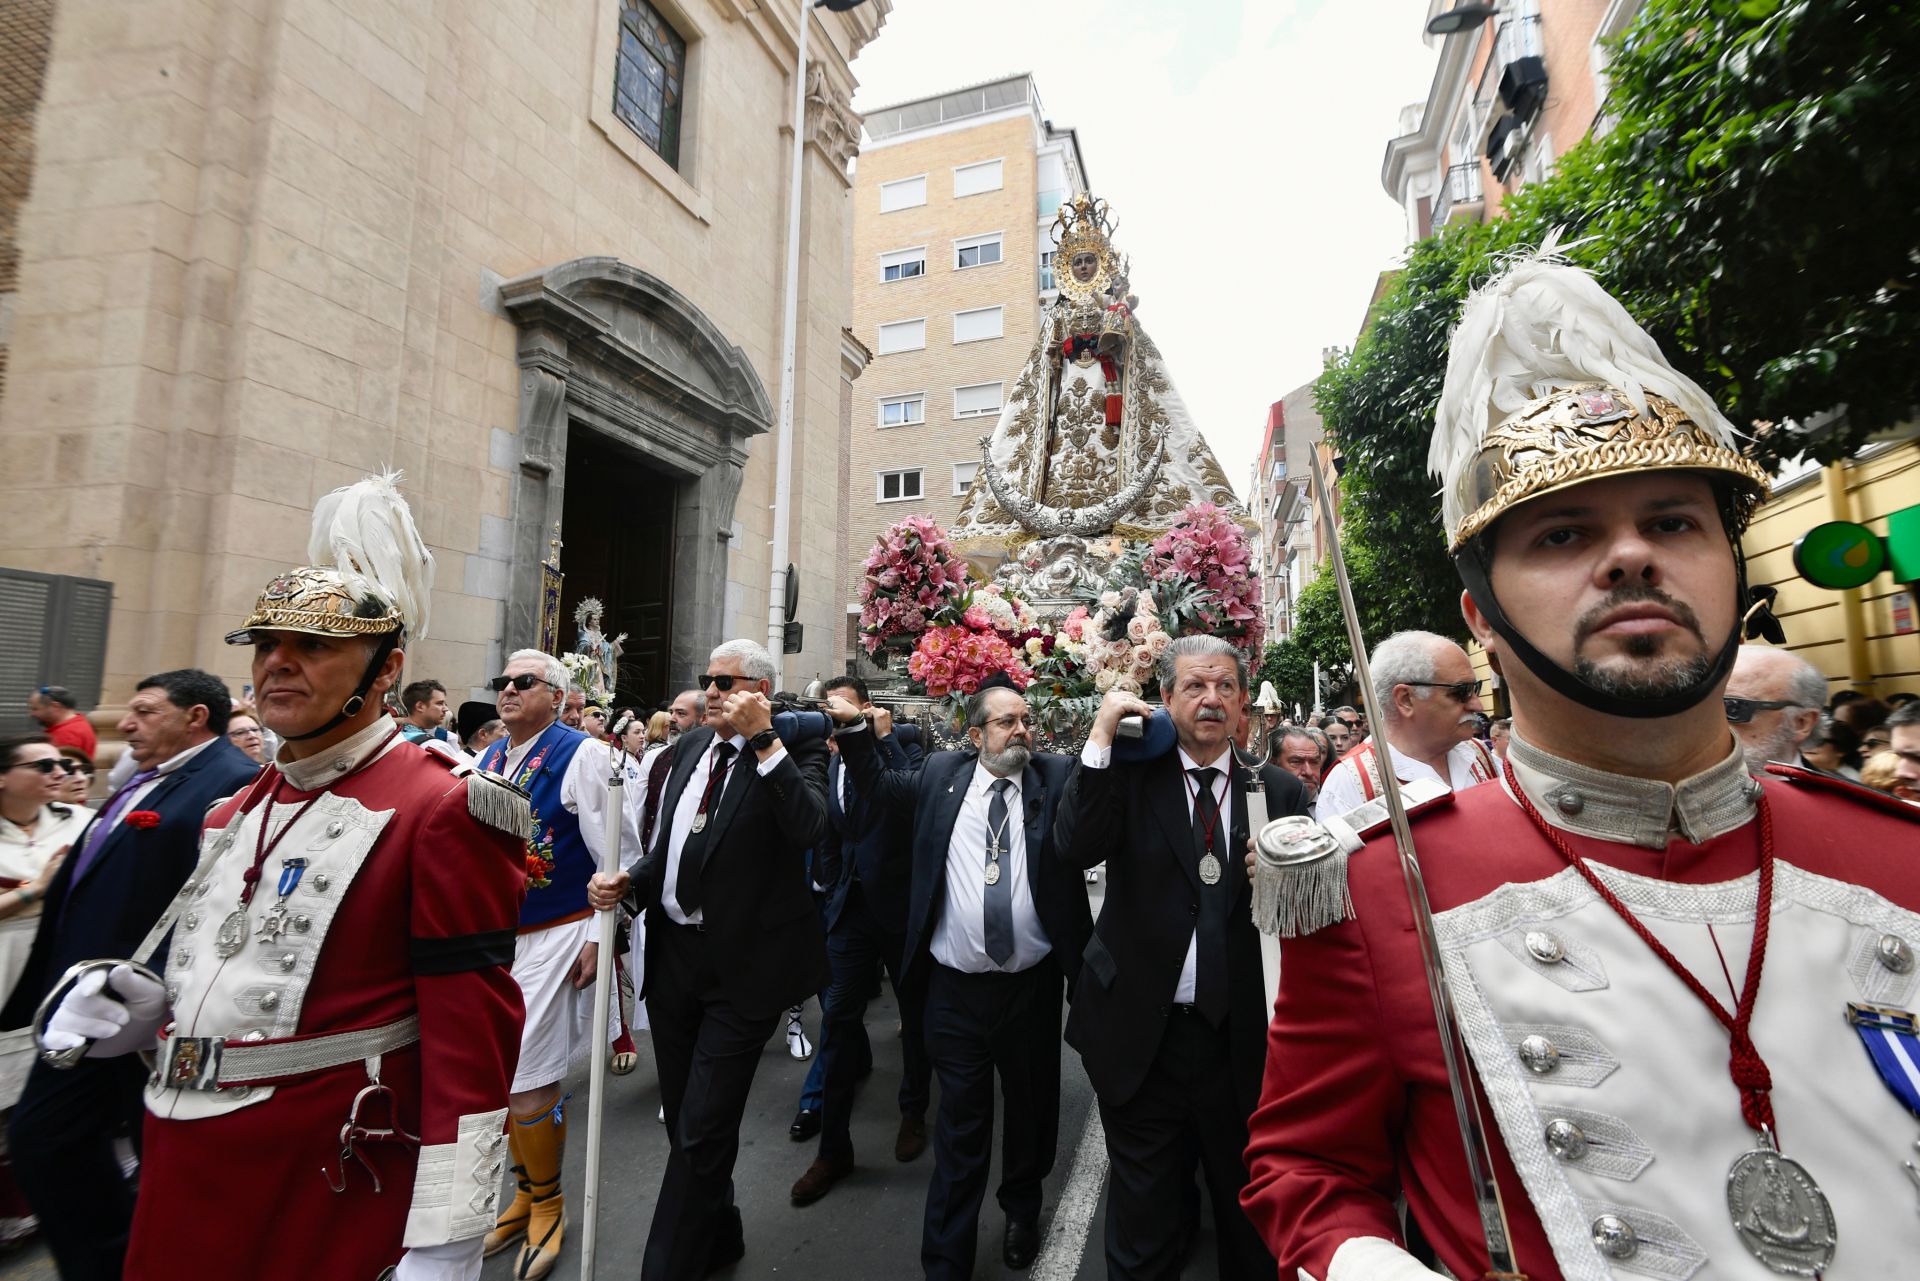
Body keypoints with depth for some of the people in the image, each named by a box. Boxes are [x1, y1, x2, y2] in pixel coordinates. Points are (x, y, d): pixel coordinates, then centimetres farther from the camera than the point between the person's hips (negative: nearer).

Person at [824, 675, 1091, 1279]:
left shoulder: (1057, 775, -2)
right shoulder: (941, 772, 1)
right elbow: (879, 786, 14)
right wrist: (854, 727, 3)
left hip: (1032, 986, 1)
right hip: (955, 987, 0)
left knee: (1030, 1111, 22)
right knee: (960, 1129, 12)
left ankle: (1022, 1208, 50)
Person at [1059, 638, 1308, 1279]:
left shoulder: (1280, 789, 1)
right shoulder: (1129, 775, -4)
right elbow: (1074, 848, -20)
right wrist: (1101, 734, -21)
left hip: (1243, 1040, 2)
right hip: (1141, 1038, -1)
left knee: (1251, 1225, 23)